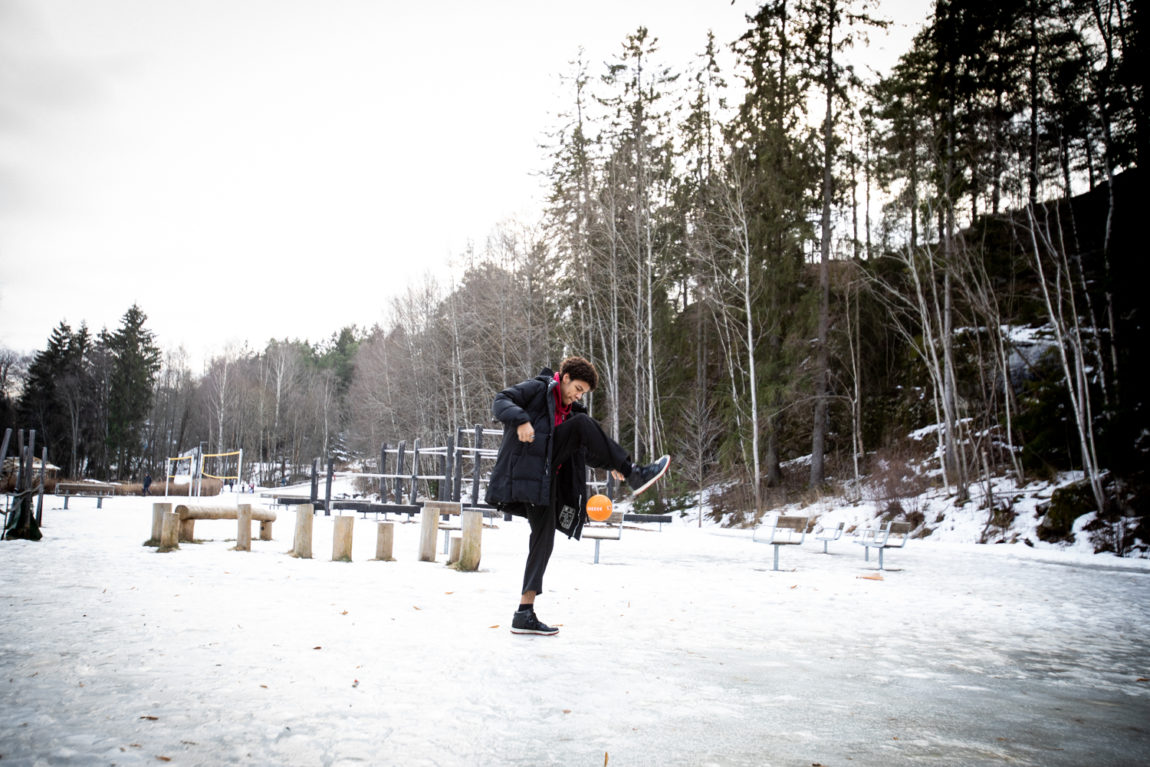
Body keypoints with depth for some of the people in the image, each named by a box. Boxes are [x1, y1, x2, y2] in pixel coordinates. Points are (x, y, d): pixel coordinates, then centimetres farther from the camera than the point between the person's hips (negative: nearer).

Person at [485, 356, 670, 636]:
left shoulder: (569, 409, 28)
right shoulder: (537, 388, 5)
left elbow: (582, 447, 34)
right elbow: (500, 401, -8)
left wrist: (610, 462, 18)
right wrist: (521, 420, -27)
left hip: (547, 477, 7)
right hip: (527, 467, -7)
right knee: (582, 424, -14)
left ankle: (525, 613, -3)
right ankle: (635, 475, -16)